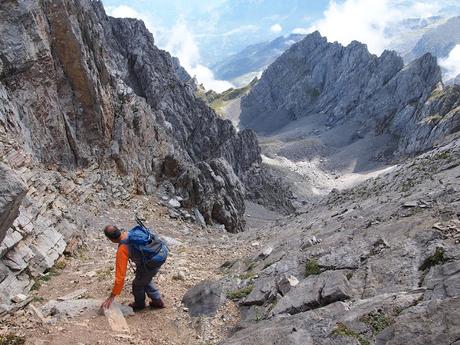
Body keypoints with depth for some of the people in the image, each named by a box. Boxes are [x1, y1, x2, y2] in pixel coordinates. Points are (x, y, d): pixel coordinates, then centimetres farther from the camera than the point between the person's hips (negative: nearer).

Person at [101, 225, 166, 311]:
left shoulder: (122, 249, -19)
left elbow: (120, 275, -17)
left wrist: (112, 297, -9)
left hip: (150, 265, -7)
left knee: (138, 285, 19)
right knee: (145, 281, 30)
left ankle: (139, 304, 44)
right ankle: (158, 301, 41)